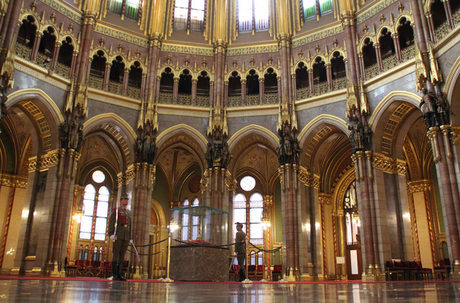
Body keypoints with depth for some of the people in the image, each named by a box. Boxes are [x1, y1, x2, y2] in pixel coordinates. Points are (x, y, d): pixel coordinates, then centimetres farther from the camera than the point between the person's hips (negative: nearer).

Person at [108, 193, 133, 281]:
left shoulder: (129, 212, 20)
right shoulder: (116, 210, 5)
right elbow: (111, 222, -3)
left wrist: (130, 238, 15)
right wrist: (111, 234, -13)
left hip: (126, 237, 5)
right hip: (118, 236, -5)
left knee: (122, 255, 4)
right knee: (116, 254, -4)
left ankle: (120, 274, 5)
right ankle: (115, 275, -1)